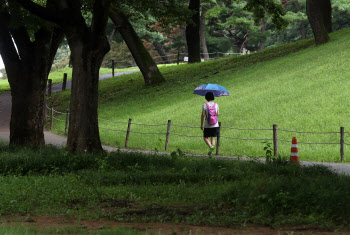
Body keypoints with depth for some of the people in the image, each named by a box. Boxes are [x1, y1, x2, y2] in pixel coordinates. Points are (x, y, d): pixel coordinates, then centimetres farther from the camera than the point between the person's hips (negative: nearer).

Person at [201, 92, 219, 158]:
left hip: (207, 125, -3)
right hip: (215, 125, 3)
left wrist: (201, 124, -4)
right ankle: (210, 153, 6)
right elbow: (218, 114, 7)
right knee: (213, 138, 14)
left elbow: (203, 115, -11)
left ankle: (211, 146, -20)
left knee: (206, 138, 9)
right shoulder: (216, 105, 1)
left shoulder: (205, 105, -9)